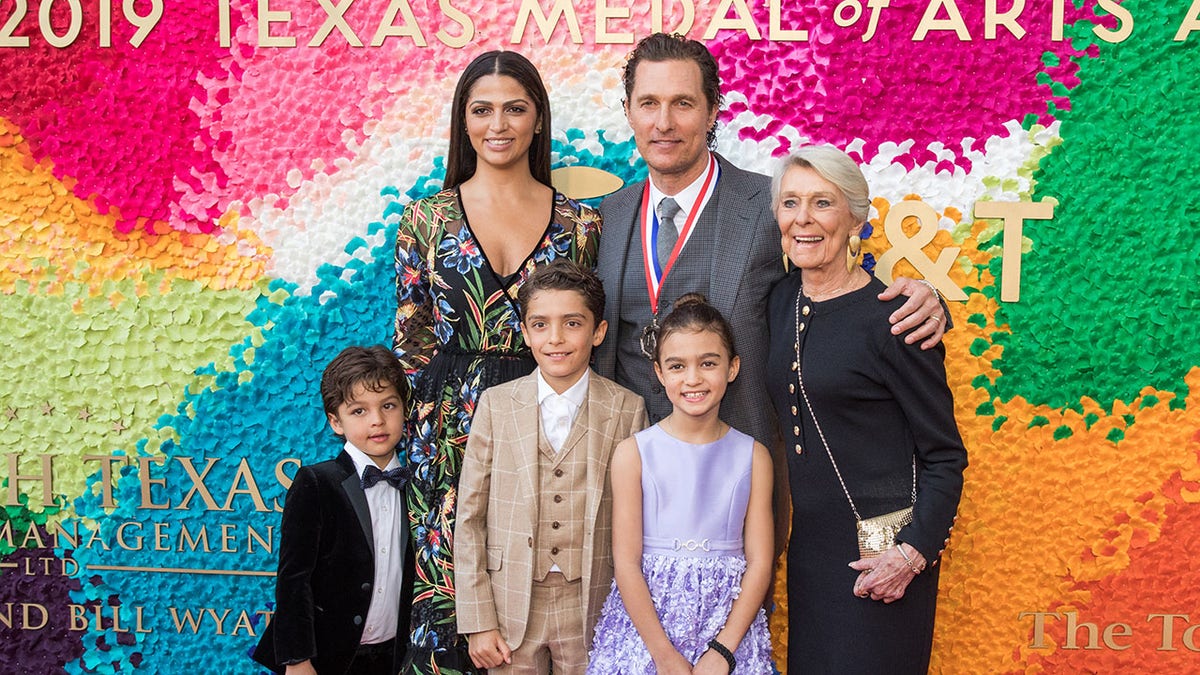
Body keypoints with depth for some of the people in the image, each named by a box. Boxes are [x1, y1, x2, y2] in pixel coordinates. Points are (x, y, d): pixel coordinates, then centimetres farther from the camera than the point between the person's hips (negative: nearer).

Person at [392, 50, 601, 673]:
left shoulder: (579, 223, 5)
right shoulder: (426, 219, 4)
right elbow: (410, 341, 6)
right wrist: (419, 426, 2)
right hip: (449, 436, 0)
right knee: (447, 591, 2)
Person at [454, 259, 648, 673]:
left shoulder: (627, 410, -3)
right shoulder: (496, 405, -1)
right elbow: (470, 516, 0)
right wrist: (478, 622, -3)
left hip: (592, 608, 0)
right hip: (511, 606, 1)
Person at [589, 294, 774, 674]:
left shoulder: (753, 456, 1)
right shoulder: (633, 453, -4)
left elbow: (759, 563, -2)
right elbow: (626, 563, -7)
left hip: (729, 626, 1)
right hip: (646, 623, -1)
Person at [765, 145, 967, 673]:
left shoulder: (891, 318, -14)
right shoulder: (781, 300, 5)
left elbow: (944, 456, -10)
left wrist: (913, 553, -19)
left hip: (878, 555, -6)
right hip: (810, 545, 6)